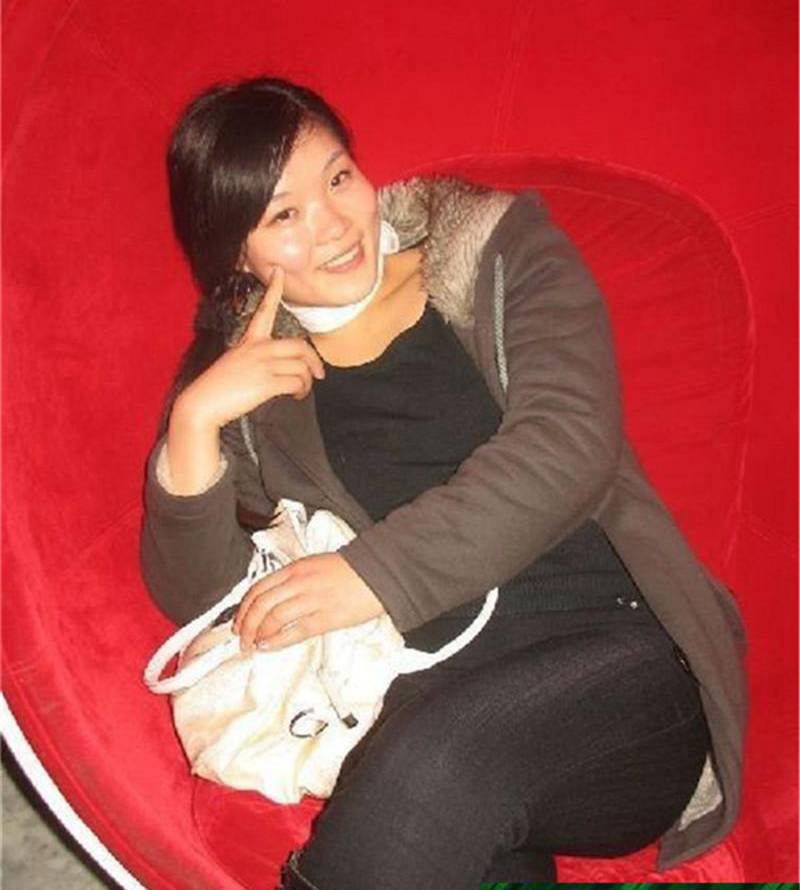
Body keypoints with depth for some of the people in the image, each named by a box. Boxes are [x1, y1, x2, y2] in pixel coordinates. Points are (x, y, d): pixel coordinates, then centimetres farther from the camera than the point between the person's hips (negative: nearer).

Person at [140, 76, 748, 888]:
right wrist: (193, 418, -8)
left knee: (435, 760, -32)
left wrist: (378, 575, -14)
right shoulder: (245, 371, 12)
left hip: (623, 649, 0)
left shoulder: (502, 251, 7)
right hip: (428, 701, 1)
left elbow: (568, 443, -8)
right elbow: (196, 598, 7)